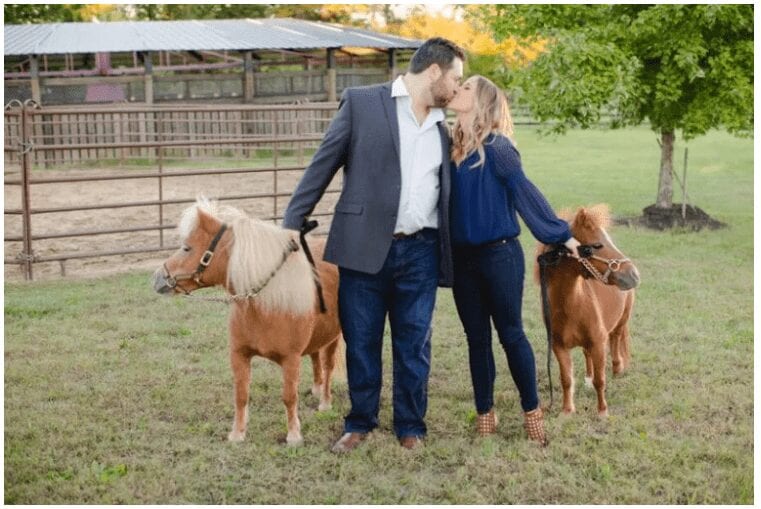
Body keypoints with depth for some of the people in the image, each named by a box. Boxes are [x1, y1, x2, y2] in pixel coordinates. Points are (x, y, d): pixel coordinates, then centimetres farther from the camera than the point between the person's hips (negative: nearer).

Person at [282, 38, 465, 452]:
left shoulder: (442, 129, 14)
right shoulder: (361, 103, -1)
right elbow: (322, 166, 0)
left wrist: (452, 257, 13)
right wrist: (291, 225, -4)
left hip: (420, 252, 3)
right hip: (364, 246, -3)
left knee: (414, 345, 7)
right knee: (361, 343, 7)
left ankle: (410, 426, 21)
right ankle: (359, 423, 23)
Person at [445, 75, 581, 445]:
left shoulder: (496, 147, -12)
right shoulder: (450, 146, 5)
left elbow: (525, 193, -8)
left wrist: (560, 235, -7)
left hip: (499, 254, -5)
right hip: (462, 258, 5)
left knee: (511, 334, 3)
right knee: (476, 337, 11)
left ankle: (532, 412, 17)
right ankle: (485, 415, 21)